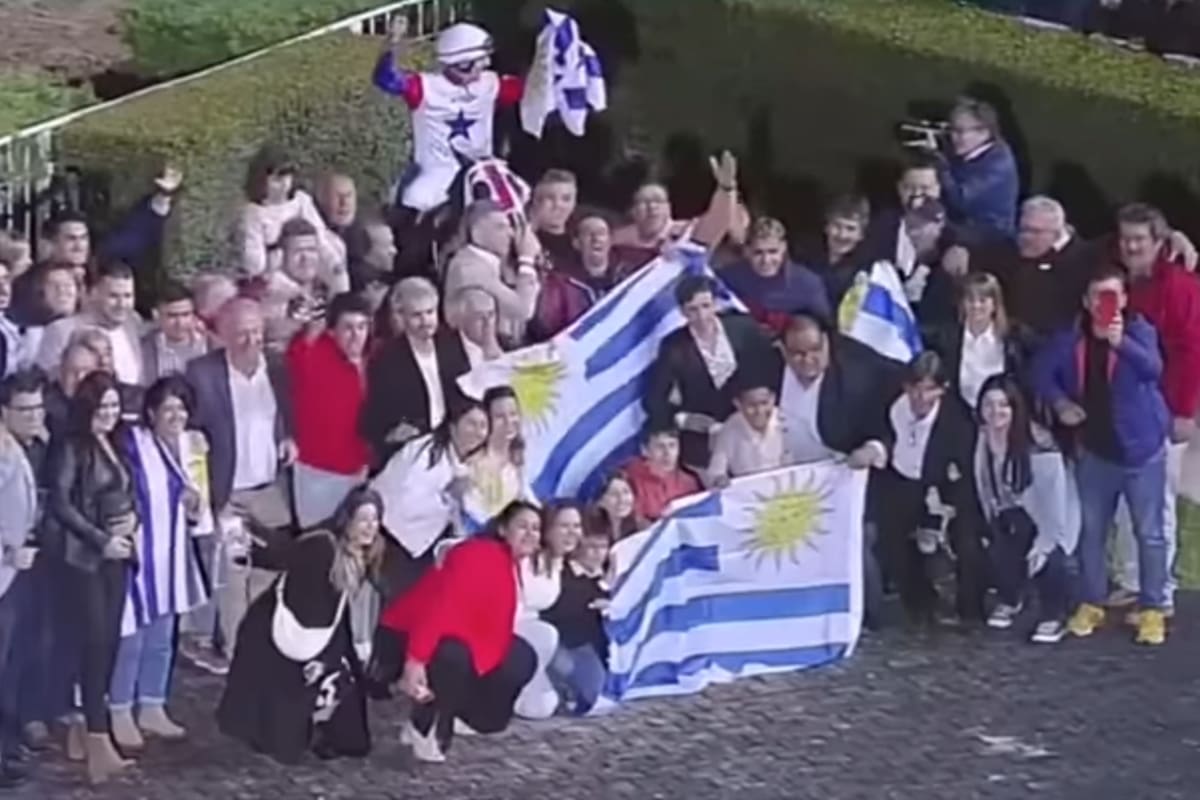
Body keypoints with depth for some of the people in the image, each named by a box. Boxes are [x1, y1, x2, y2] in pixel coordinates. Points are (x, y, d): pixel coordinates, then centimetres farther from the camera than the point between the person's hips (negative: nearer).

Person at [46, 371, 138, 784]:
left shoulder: (115, 445, 11)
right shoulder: (70, 448, -10)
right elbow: (60, 504, -16)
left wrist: (133, 518, 0)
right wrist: (101, 540, -17)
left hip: (118, 555, 7)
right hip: (87, 556, -7)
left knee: (110, 641, 7)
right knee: (96, 643, -11)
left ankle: (92, 723, 16)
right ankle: (98, 742, -12)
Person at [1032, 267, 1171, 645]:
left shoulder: (1139, 330, -12)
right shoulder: (1072, 338, -1)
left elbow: (1152, 367, -31)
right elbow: (1042, 369, 11)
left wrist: (1121, 342, -48)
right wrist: (1060, 402, -6)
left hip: (1141, 449, -4)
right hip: (1094, 450, 4)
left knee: (1149, 532, 1)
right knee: (1092, 531, 13)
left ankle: (1152, 610, 8)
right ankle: (1091, 604, 25)